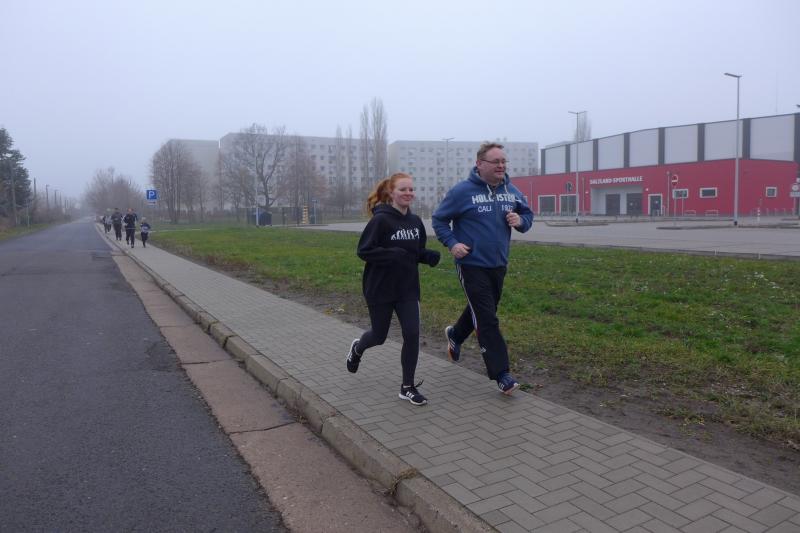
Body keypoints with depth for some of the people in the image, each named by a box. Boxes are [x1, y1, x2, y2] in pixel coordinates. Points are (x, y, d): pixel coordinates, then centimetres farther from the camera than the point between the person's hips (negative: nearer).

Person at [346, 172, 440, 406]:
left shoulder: (415, 221, 4)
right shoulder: (381, 220, -15)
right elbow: (364, 251, -17)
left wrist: (429, 256, -7)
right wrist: (393, 255, -29)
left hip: (408, 288, 5)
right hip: (381, 289, -4)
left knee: (412, 334, -4)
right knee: (379, 336, 12)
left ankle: (407, 387, 11)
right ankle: (357, 348, 48)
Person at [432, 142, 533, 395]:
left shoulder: (512, 192, 3)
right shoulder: (462, 191, -12)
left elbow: (528, 214, 16)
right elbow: (439, 219, -3)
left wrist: (521, 221, -7)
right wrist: (451, 243, -16)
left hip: (498, 265, 6)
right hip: (472, 265, -6)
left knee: (481, 310, 23)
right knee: (487, 320, -6)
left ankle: (455, 335, 51)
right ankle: (501, 374, 3)